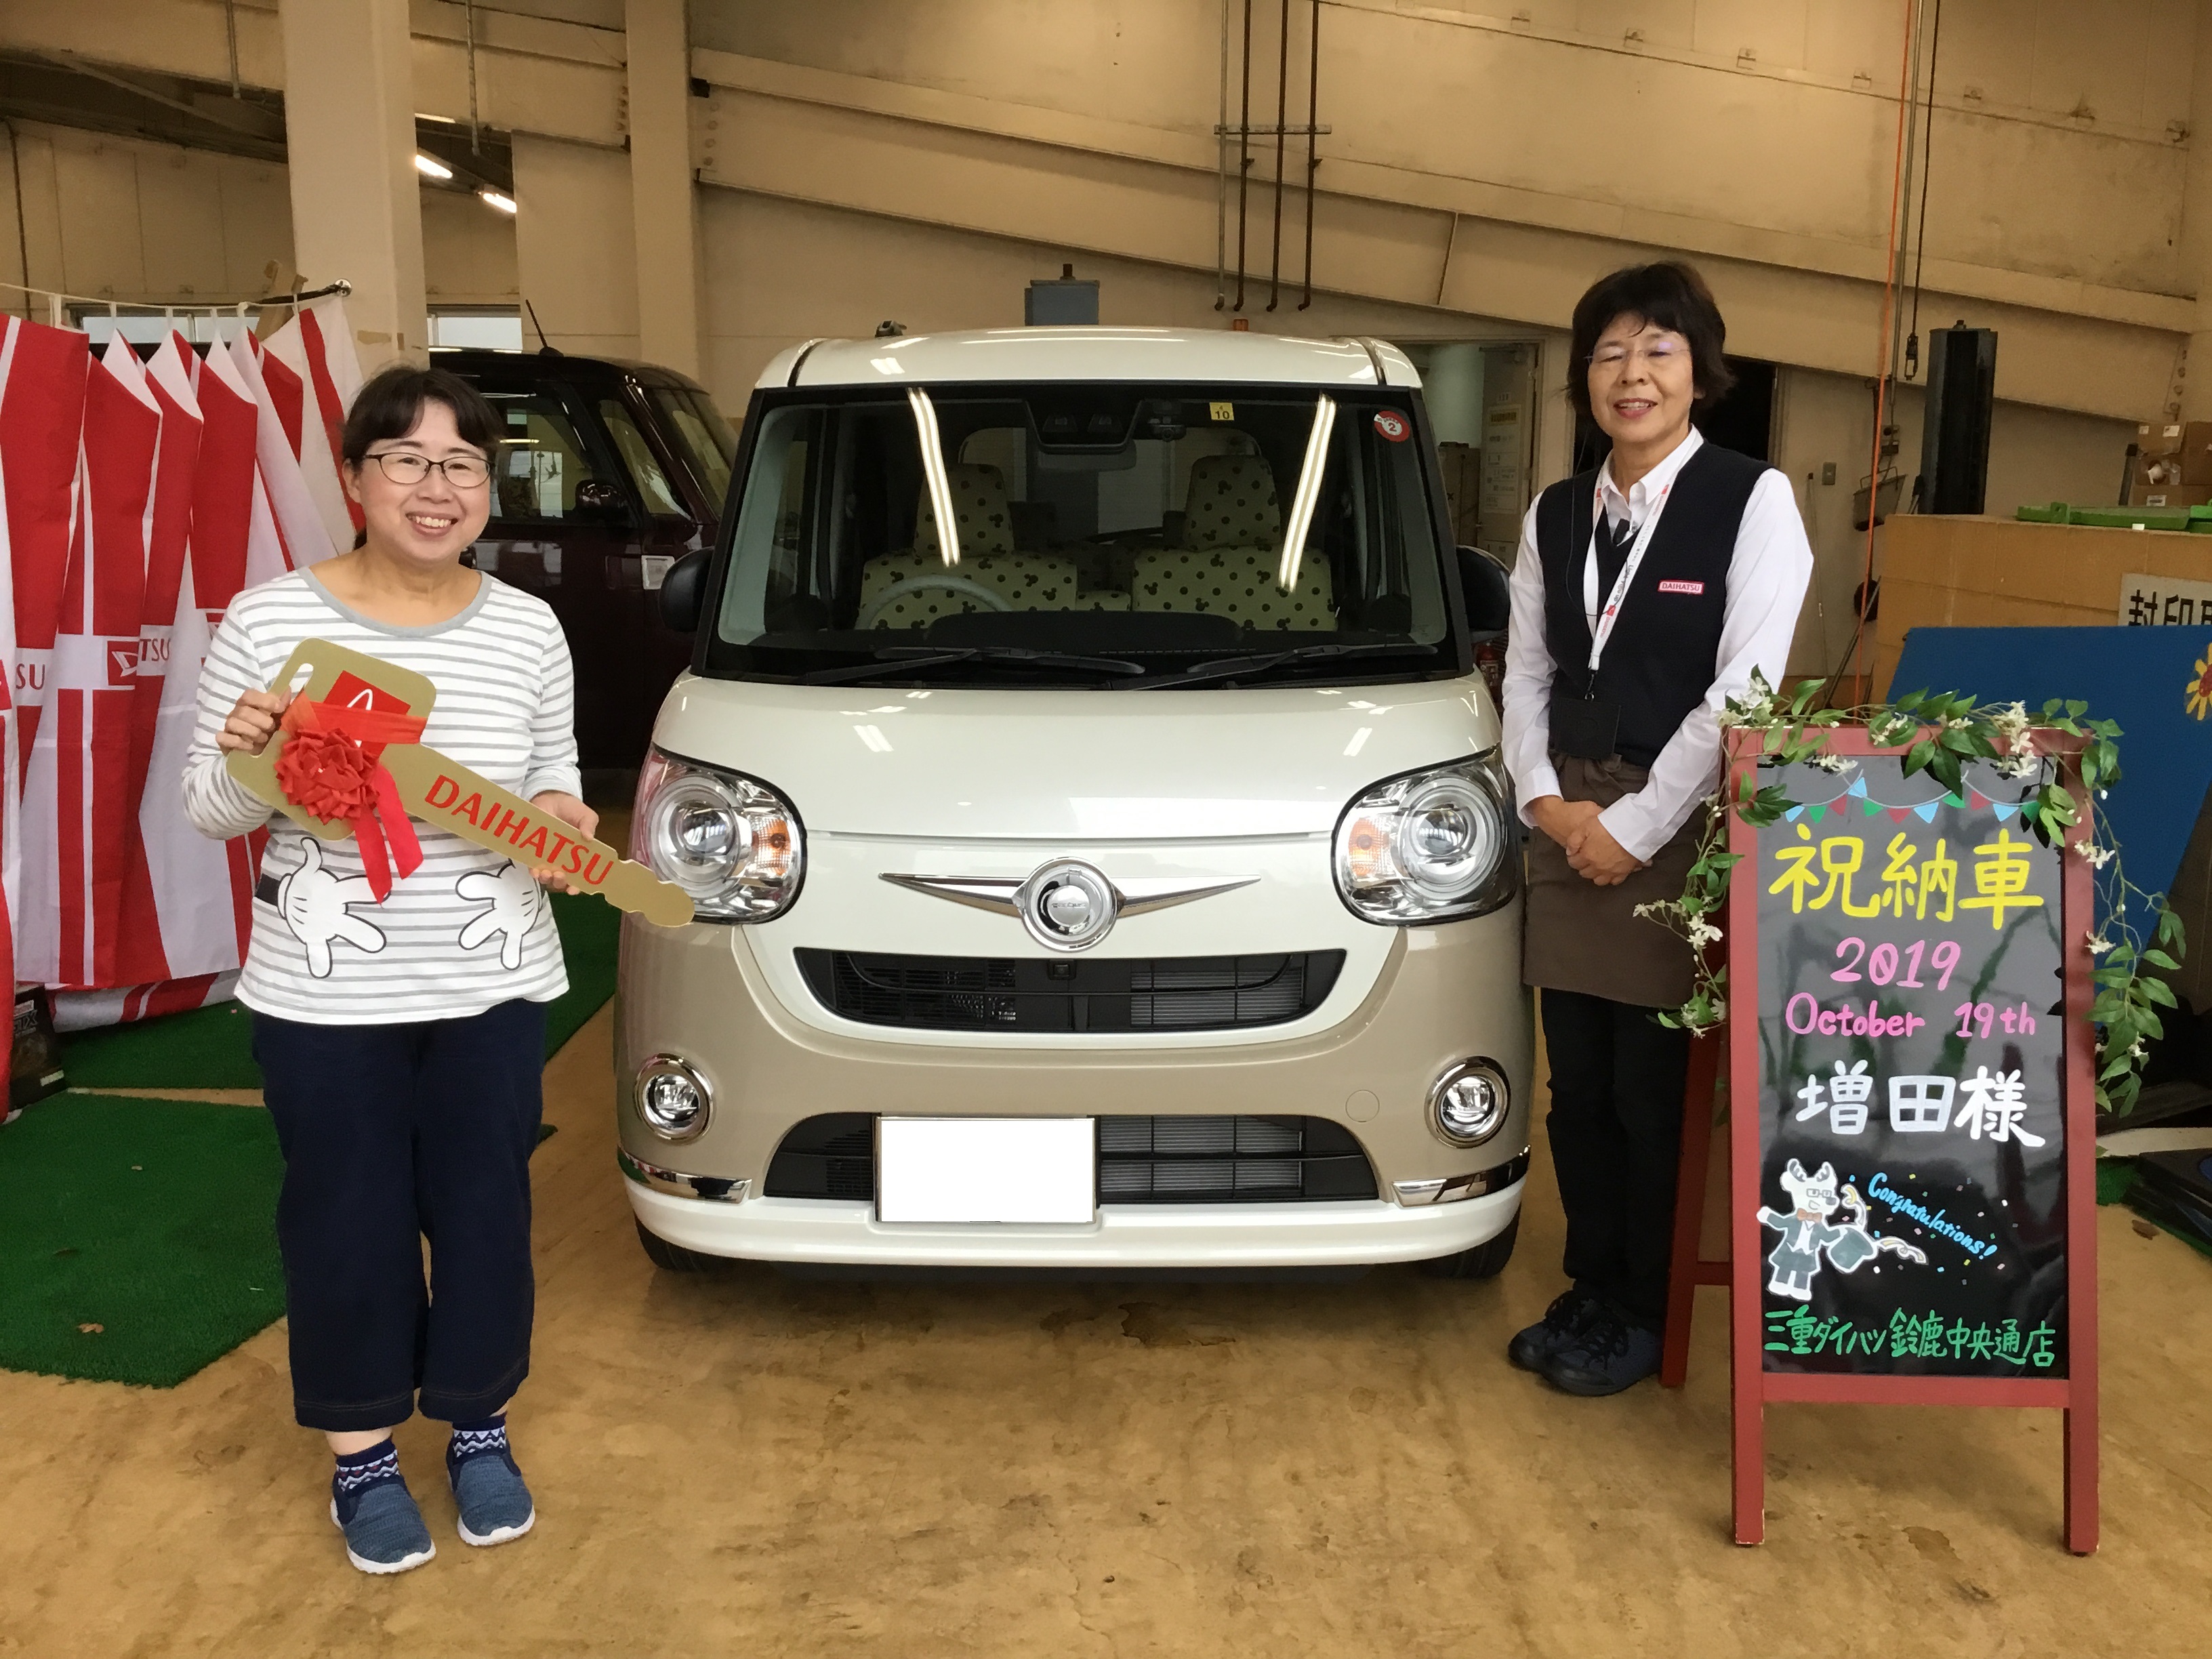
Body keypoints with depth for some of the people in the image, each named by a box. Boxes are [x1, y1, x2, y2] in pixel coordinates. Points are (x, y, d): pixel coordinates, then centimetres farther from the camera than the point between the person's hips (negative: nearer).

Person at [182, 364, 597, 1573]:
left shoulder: (528, 629, -1)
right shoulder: (269, 621, -8)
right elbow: (211, 812, -1)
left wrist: (559, 818, -12)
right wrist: (245, 760, -23)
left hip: (492, 988, 2)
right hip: (323, 997, -1)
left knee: (484, 1211, 13)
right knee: (346, 1221, 11)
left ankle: (479, 1431, 36)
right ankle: (361, 1457, 33)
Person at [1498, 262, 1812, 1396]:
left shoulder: (1752, 499, -6)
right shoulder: (1554, 516, 11)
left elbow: (1743, 689, -13)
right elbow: (1527, 671, 12)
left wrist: (1637, 824, -13)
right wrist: (1545, 797, -3)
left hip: (1679, 826, -5)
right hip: (1569, 824, 5)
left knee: (1654, 1089, 3)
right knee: (1577, 1084, 11)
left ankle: (1645, 1318, 21)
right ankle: (1591, 1294, 28)